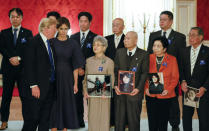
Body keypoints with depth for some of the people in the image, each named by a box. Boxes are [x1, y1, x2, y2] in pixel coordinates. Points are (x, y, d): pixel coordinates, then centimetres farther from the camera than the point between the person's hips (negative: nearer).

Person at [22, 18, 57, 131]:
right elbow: (29, 66, -14)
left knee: (46, 118, 11)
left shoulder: (50, 42, 13)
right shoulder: (33, 42, -9)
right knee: (33, 117, -2)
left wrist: (54, 82, 10)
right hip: (38, 88, -7)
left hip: (50, 86, 7)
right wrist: (33, 86, -18)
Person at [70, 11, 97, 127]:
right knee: (77, 97, 4)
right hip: (76, 72, 3)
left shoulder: (95, 37, 1)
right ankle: (79, 121, 12)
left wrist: (84, 69, -10)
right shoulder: (73, 37, 13)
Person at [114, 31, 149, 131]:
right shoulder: (119, 52, 10)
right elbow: (115, 70, 9)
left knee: (134, 120, 6)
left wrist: (138, 88, -14)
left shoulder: (143, 54, -1)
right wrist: (115, 85, -4)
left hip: (134, 92, -3)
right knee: (119, 120, 9)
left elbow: (144, 73, -4)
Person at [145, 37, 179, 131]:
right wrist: (146, 88, -6)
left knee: (163, 123, 3)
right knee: (152, 122, 4)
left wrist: (168, 90, -12)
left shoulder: (172, 59, 2)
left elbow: (175, 77, 1)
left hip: (165, 96, -1)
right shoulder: (149, 58, 7)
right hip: (151, 95, 2)